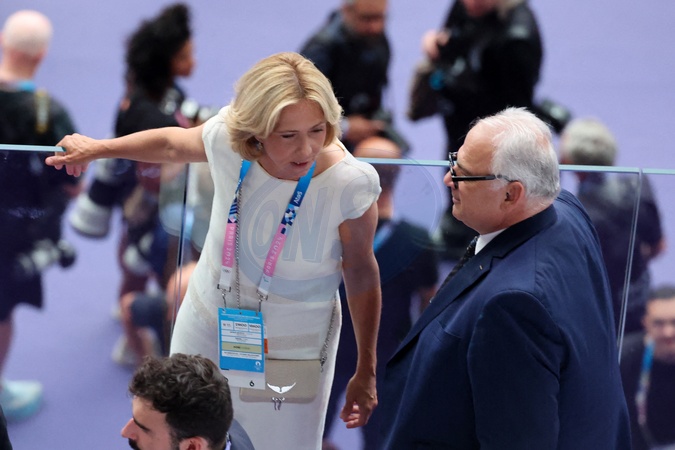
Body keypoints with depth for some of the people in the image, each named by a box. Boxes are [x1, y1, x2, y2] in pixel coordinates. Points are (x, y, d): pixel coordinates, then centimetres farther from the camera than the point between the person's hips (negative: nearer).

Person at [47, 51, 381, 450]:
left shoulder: (350, 184, -29)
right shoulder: (228, 139, -22)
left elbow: (360, 271, -12)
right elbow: (173, 144, 3)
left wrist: (366, 371, -2)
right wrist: (96, 149, 19)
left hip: (290, 353, -3)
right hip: (207, 326, 3)